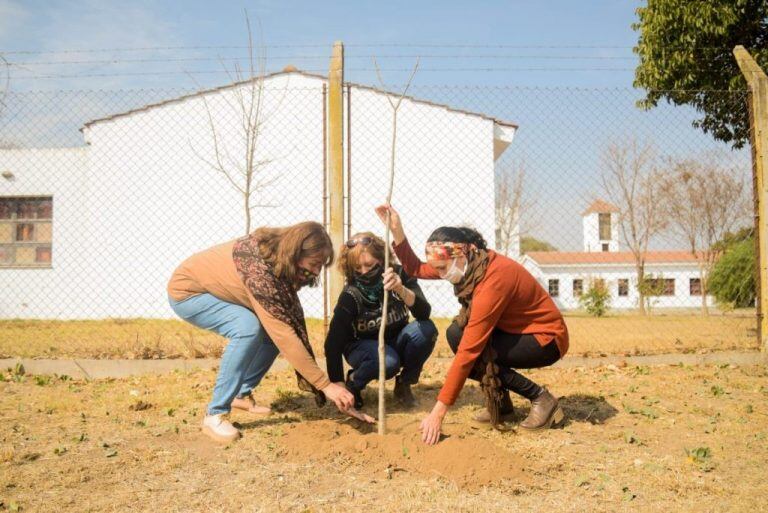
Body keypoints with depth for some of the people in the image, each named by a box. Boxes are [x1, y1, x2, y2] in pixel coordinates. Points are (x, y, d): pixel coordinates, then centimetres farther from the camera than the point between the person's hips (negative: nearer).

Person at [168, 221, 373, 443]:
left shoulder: (282, 264, -11)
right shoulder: (257, 266, -37)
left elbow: (294, 322, -11)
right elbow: (284, 333, -39)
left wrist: (312, 384, -16)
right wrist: (325, 385, -36)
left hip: (216, 290, 8)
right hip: (187, 292, -8)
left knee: (273, 329, -5)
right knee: (248, 327, -30)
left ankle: (242, 394, 14)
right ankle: (215, 414, -19)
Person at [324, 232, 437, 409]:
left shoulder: (400, 275, -18)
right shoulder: (350, 296, -25)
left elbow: (424, 313, -30)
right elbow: (333, 343, -26)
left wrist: (401, 290, -48)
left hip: (396, 343, 3)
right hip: (363, 346, -3)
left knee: (426, 329, -27)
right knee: (388, 362, -37)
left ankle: (404, 384, -4)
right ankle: (353, 382, -3)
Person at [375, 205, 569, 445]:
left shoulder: (494, 279, -33)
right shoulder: (470, 264, -8)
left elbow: (469, 352, -34)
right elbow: (416, 269, 3)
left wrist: (438, 412, -31)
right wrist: (396, 229, -11)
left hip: (547, 338, -8)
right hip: (519, 330, 8)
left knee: (476, 354, -23)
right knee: (456, 333, -9)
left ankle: (541, 398, -7)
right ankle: (501, 400, 5)